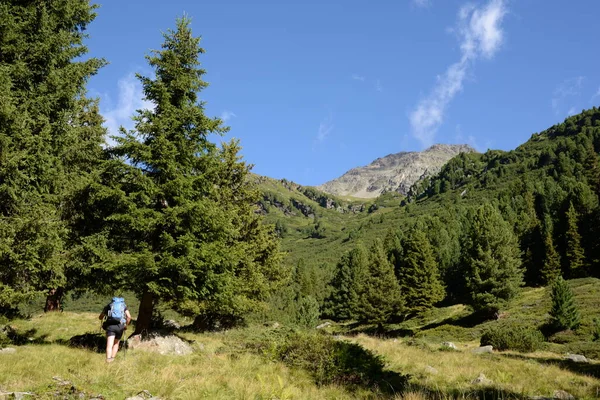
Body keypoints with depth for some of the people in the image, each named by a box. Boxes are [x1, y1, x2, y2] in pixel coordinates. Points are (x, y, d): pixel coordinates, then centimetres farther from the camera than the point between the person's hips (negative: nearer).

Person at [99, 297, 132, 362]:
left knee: (109, 345, -10)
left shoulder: (109, 305, 21)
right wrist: (126, 325, 15)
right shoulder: (124, 305, 20)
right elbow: (129, 317, 3)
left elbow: (100, 317, 23)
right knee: (116, 343, 22)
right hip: (120, 326, 1)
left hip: (110, 326, -1)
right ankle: (113, 358, 14)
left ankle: (108, 359, -28)